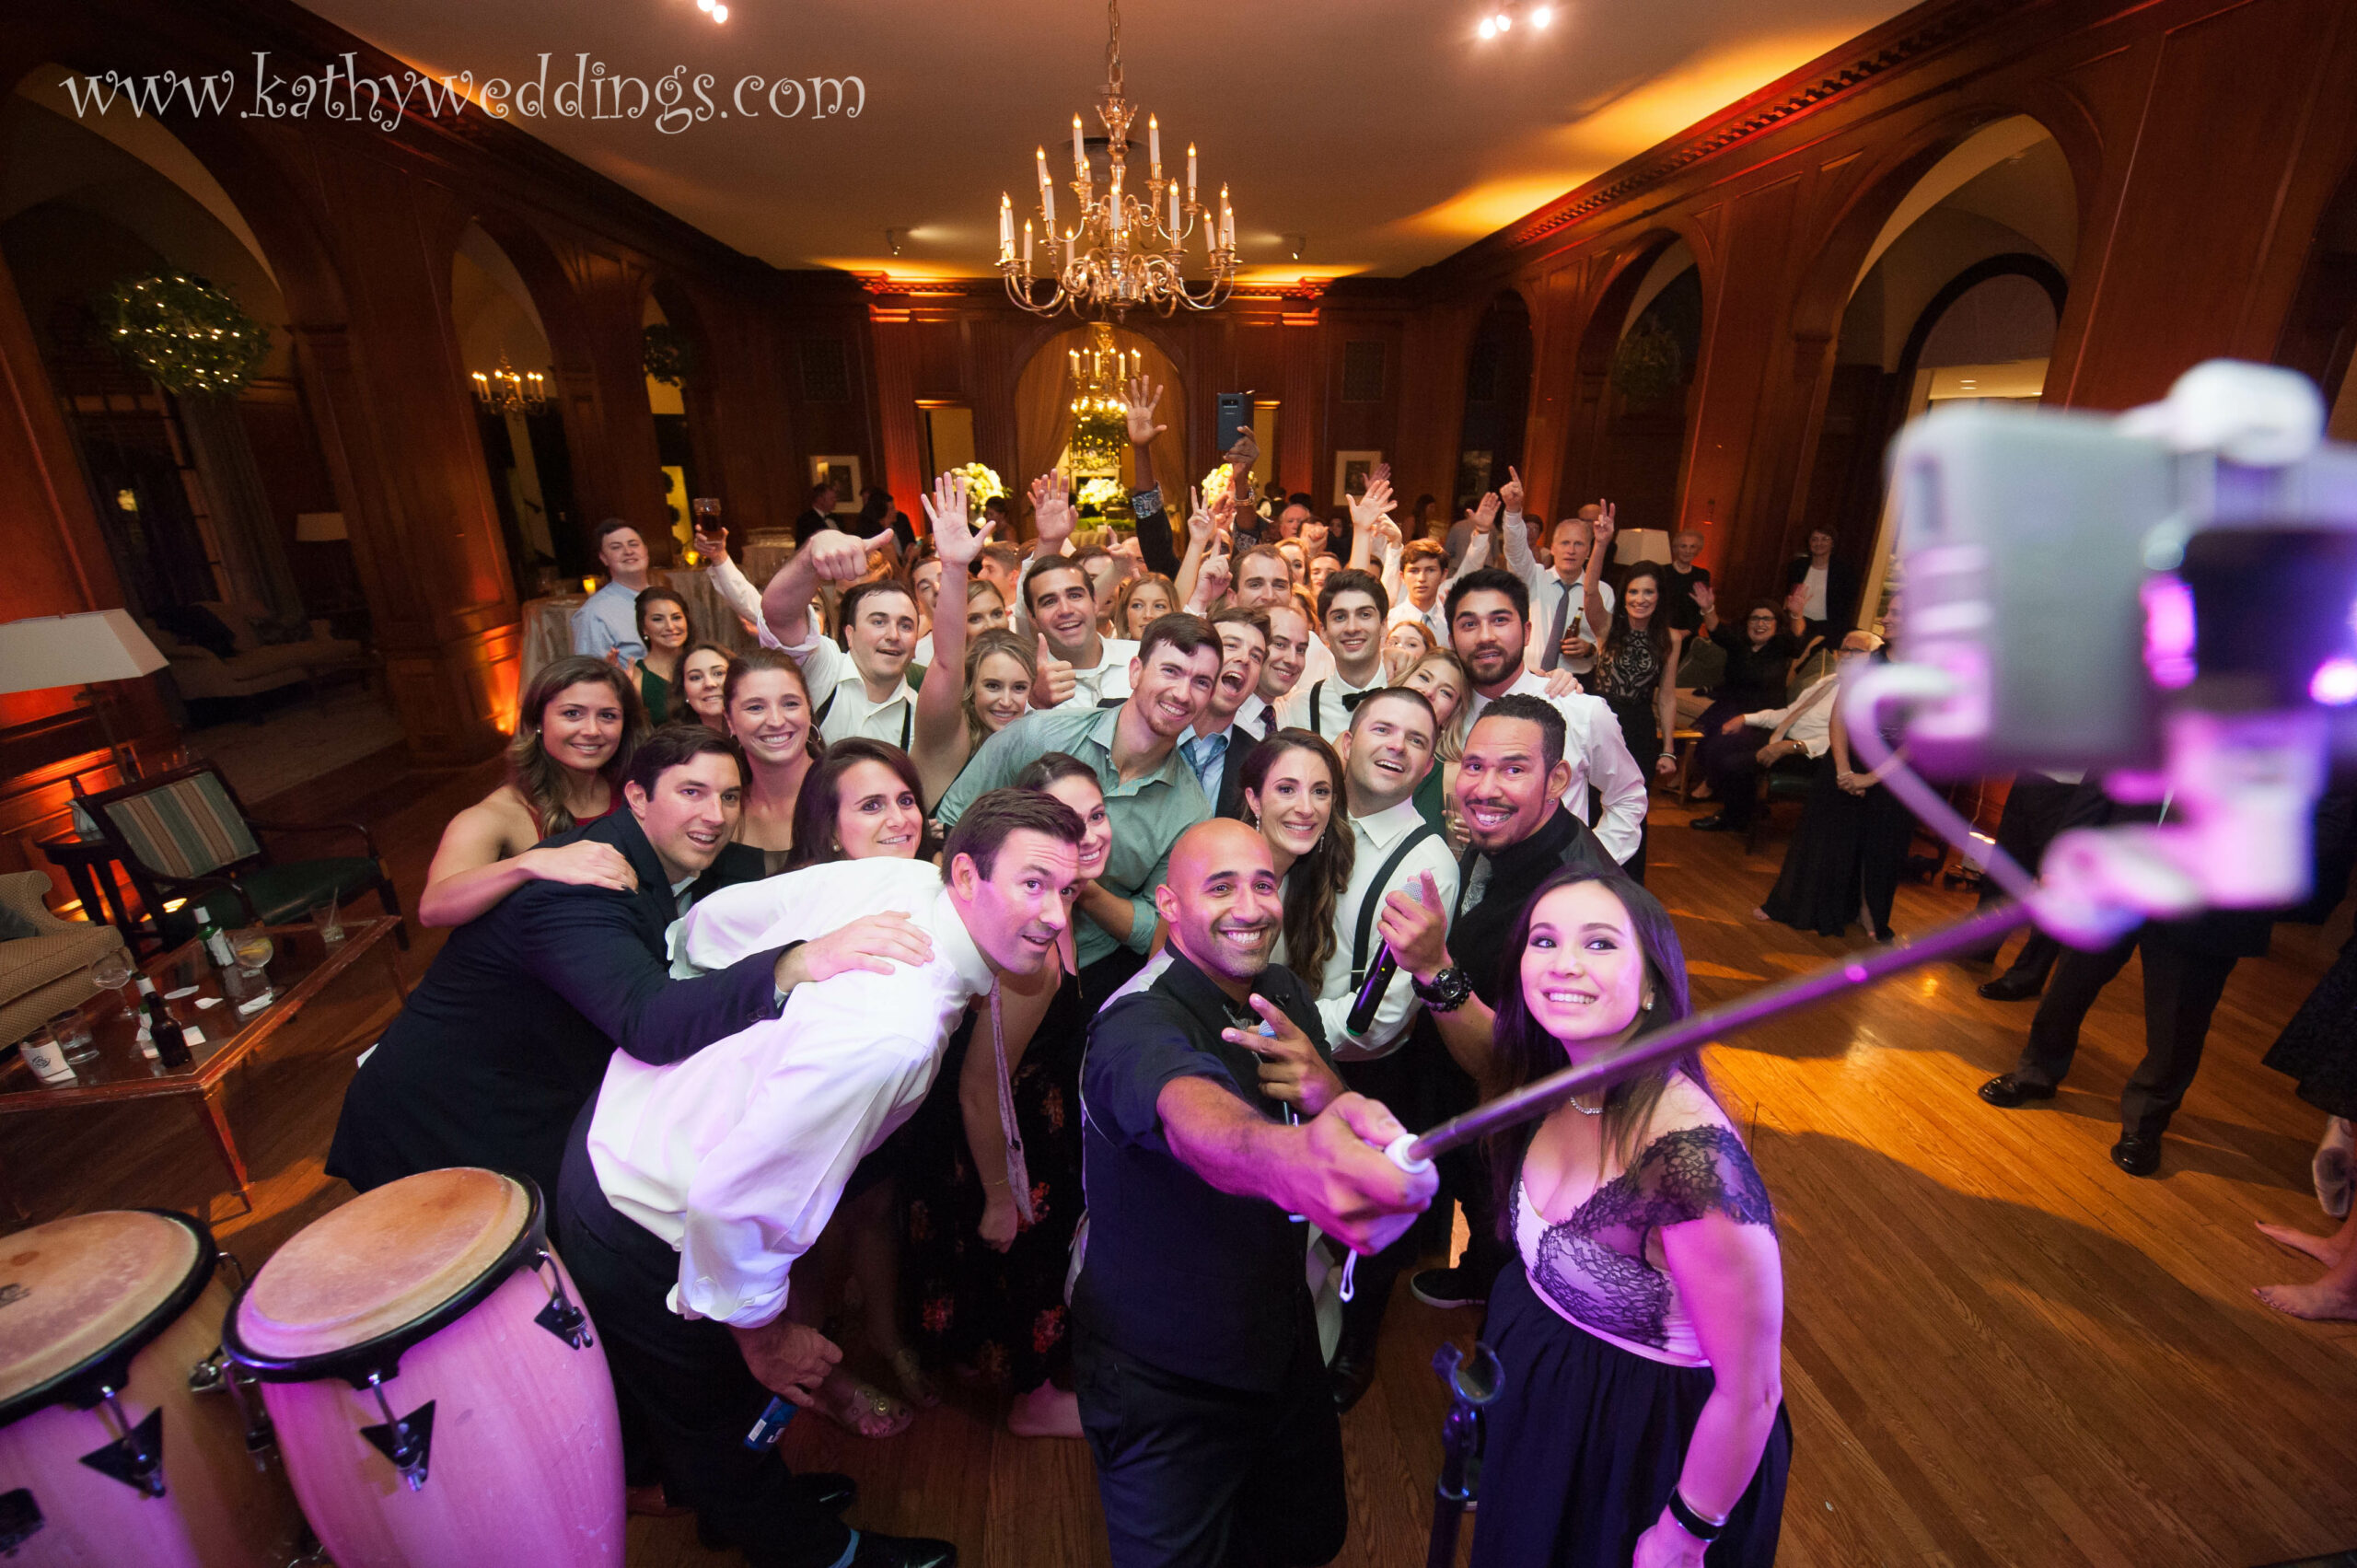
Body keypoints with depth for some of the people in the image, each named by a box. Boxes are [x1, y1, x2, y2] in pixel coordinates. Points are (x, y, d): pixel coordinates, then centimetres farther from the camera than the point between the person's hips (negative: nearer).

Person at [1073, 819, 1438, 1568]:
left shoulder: (1287, 998, -5)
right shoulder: (1137, 1027, -29)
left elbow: (1355, 1135, -2)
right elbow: (1195, 1119, -51)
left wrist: (1328, 1093, -25)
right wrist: (1287, 1156, -74)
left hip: (1281, 1345, 7)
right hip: (1165, 1385, -6)